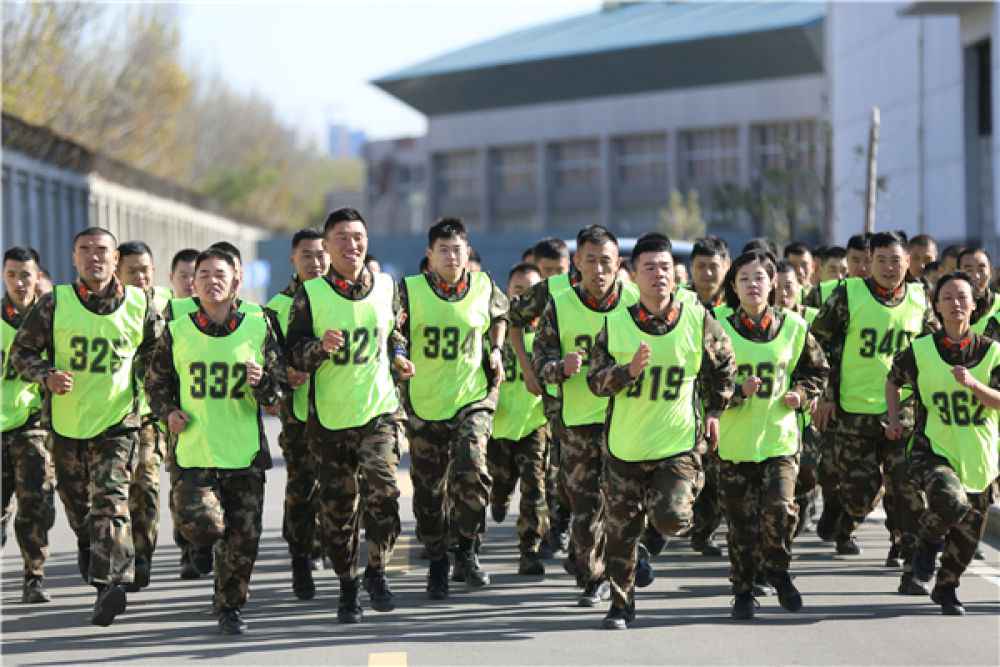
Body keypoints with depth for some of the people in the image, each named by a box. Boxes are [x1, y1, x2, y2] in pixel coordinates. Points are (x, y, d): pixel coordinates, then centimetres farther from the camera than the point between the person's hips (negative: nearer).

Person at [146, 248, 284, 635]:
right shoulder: (176, 333, 2)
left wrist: (261, 382, -16)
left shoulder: (258, 329, 2)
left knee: (243, 540, 2)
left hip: (245, 453, 1)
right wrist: (168, 412, -2)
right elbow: (156, 383, 15)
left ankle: (230, 607, 22)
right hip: (194, 450, -1)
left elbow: (278, 390, 6)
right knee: (200, 525, -18)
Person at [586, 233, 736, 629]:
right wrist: (629, 369, -22)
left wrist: (714, 410, 13)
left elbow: (723, 366, 12)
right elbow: (595, 380, -4)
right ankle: (621, 604, 25)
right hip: (624, 444, 2)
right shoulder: (615, 324, -5)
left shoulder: (698, 321, -5)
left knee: (671, 519, -19)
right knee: (621, 531, 7)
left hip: (678, 443, -1)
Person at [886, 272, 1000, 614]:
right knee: (952, 503, -31)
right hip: (932, 450, -2)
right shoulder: (920, 351, -2)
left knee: (968, 534, 9)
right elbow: (893, 380, 16)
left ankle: (947, 588, 37)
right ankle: (928, 541, 2)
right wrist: (894, 418, 4)